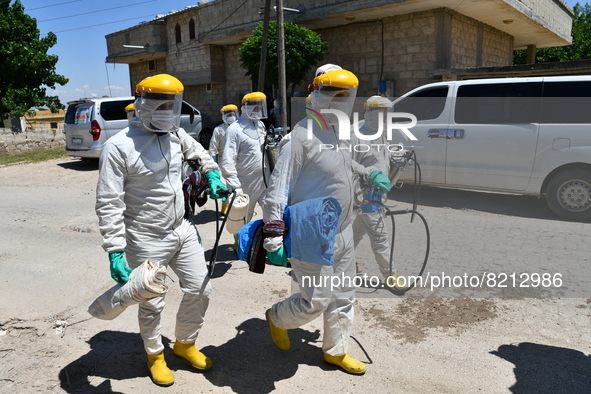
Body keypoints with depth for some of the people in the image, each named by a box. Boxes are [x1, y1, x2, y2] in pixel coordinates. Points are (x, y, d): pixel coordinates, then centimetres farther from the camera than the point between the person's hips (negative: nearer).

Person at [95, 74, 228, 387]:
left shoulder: (176, 134, 2)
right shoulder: (119, 146, -17)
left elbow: (199, 153, 26)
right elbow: (109, 204, -16)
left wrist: (212, 176, 13)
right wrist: (115, 251, -19)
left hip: (183, 231, 6)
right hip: (147, 241, -6)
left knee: (199, 291, 12)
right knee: (152, 304, 9)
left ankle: (184, 344, 38)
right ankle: (155, 356, 37)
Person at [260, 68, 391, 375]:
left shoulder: (337, 131, 9)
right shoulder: (301, 137, -19)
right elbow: (277, 191, -21)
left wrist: (369, 175, 33)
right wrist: (273, 239, -24)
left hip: (343, 234, 9)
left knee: (343, 297, 17)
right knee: (315, 300, 1)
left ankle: (336, 351, 36)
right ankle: (277, 318, 32)